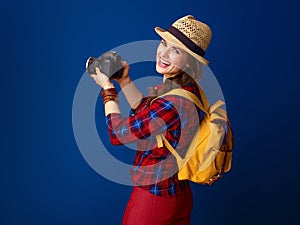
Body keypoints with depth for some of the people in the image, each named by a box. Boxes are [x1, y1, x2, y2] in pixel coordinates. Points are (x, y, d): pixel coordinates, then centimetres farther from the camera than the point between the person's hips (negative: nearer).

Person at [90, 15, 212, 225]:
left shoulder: (171, 104, -31)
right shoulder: (188, 90, -3)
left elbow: (117, 133, -18)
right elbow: (147, 111, 14)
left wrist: (107, 88, -6)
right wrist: (124, 80, 8)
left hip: (152, 200, -8)